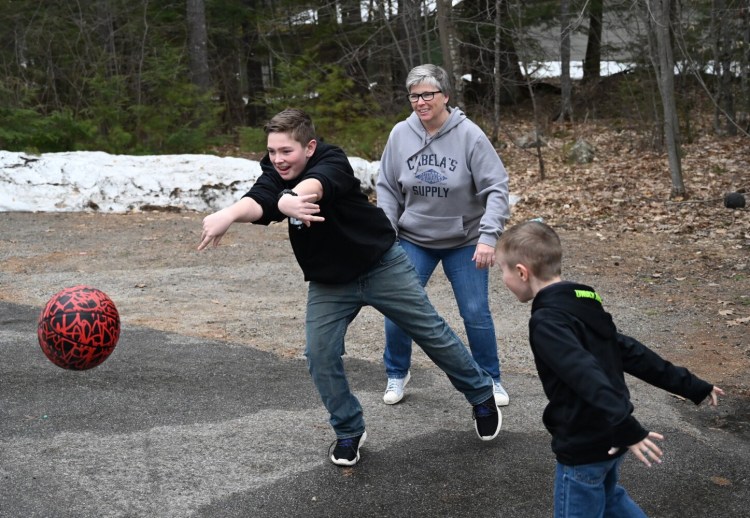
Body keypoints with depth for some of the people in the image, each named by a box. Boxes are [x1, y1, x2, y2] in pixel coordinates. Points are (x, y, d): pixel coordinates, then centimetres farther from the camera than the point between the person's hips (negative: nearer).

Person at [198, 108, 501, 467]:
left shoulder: (331, 161, -24)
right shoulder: (275, 177, -12)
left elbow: (314, 186, -50)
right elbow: (255, 202, -37)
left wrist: (288, 199, -73)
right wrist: (228, 215, -62)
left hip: (383, 266, -4)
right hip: (328, 283, 4)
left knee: (432, 333, 6)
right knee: (320, 356, -7)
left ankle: (482, 396, 29)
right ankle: (349, 431, 15)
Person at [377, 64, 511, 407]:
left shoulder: (469, 135, -16)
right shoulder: (400, 134, -7)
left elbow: (496, 188, -16)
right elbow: (387, 188, 3)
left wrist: (488, 237, -25)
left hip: (464, 242, -2)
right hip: (413, 241, 2)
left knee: (476, 314, 1)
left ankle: (490, 379, 23)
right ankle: (397, 373, 23)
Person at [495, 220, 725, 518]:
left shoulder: (546, 322, -21)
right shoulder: (584, 306, 6)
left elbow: (586, 376, -32)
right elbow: (632, 353, 8)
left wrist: (627, 431, -38)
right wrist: (692, 386, 13)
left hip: (583, 447, -9)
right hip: (609, 437, 9)